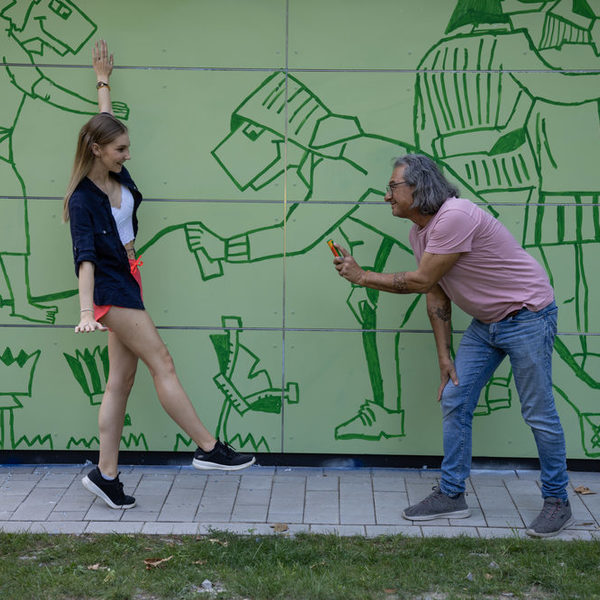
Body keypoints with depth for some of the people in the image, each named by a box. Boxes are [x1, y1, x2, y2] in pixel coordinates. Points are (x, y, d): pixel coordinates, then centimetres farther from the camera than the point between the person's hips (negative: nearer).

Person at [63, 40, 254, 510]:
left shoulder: (117, 176, 6)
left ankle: (105, 474, 11)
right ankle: (208, 448, -2)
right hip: (110, 288, -8)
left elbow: (105, 122, 23)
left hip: (127, 283, 8)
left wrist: (104, 81, 34)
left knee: (122, 381, 6)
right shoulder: (83, 199, -15)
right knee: (162, 363, -7)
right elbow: (85, 257, -26)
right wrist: (87, 310, -36)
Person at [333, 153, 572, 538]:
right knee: (454, 402, 6)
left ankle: (558, 503, 13)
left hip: (527, 315, -9)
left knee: (539, 412, -2)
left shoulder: (454, 216, -26)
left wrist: (362, 276, -12)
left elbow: (422, 281, -22)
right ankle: (452, 495, 15)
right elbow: (436, 297, 8)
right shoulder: (419, 232, 5)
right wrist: (445, 357, 4)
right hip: (486, 321, 9)